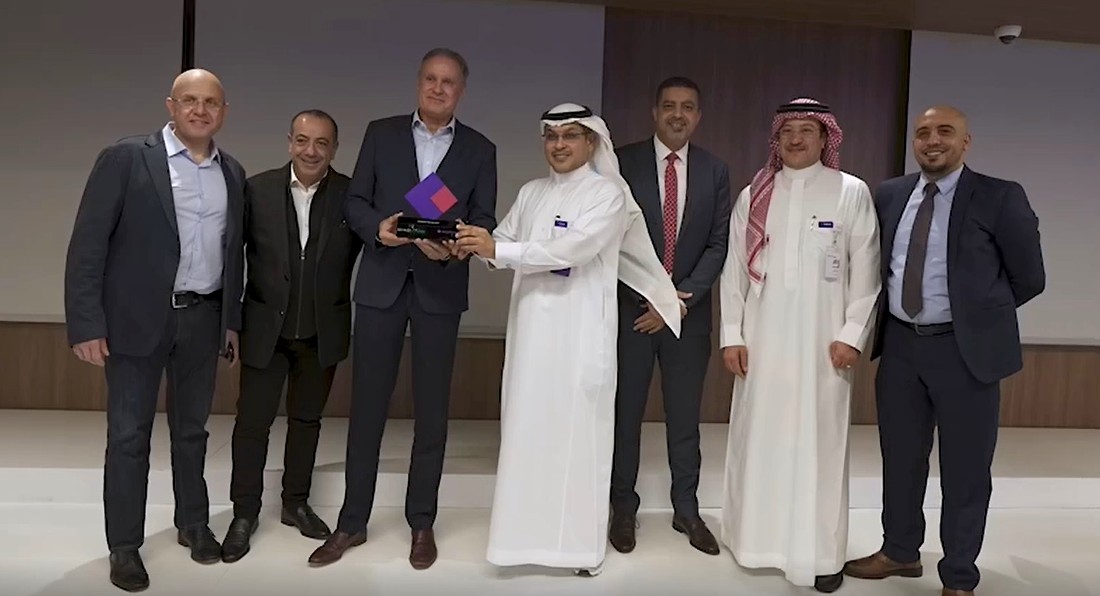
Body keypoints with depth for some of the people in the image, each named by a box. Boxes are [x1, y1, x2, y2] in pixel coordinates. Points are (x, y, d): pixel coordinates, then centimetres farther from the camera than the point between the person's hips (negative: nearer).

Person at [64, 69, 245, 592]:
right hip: (137, 317, -4)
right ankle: (124, 545, 19)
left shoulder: (232, 173, 8)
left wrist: (232, 320, 12)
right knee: (128, 435, 5)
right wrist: (85, 323, -14)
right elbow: (87, 244, -9)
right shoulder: (124, 159, -6)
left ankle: (193, 523, 31)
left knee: (192, 429, 16)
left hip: (203, 318, 4)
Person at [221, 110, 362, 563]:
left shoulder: (352, 195, -7)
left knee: (306, 420, 16)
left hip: (323, 332, 1)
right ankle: (244, 513, 24)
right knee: (252, 421, 7)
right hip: (266, 328, 0)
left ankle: (295, 503, 33)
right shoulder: (257, 190, -5)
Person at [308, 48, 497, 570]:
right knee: (366, 406, 5)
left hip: (440, 289, 0)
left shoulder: (479, 150, 7)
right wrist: (377, 228, -15)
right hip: (381, 283, 1)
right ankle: (352, 522, 18)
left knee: (431, 410, 7)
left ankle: (422, 523, 21)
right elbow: (355, 200, 6)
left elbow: (485, 221, 1)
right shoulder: (381, 133, 8)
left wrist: (454, 247, -19)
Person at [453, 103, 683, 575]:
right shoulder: (531, 193, 16)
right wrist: (474, 243, -12)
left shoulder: (608, 193, -3)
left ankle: (581, 541, 11)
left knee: (578, 429, 0)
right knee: (528, 426, 6)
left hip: (580, 331, -5)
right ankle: (529, 530, 18)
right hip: (532, 326, 5)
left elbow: (573, 249, -17)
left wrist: (498, 250, -21)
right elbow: (504, 243, 10)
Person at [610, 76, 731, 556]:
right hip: (631, 307, -1)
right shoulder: (623, 162, -1)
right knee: (626, 411, 7)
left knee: (684, 414, 10)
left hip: (690, 310, 2)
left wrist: (682, 298, -11)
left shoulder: (715, 170, 5)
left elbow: (719, 242, 1)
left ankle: (686, 508, 23)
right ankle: (624, 507, 22)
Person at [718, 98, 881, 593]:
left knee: (817, 439, 1)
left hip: (822, 338, -2)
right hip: (761, 336, 2)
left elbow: (866, 269, 0)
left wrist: (852, 334, -6)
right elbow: (734, 267, 7)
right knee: (758, 435, 7)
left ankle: (820, 552, 10)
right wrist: (731, 334, 2)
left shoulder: (852, 192, 2)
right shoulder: (753, 195, 8)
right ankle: (758, 537, 20)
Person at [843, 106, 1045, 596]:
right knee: (900, 457, 16)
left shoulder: (1000, 198, -7)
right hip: (899, 344, 4)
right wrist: (883, 323, 8)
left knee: (965, 468, 7)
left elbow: (1029, 279, -1)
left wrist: (977, 313, 6)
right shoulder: (888, 195, 6)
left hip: (964, 349, -4)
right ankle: (900, 552, 35)